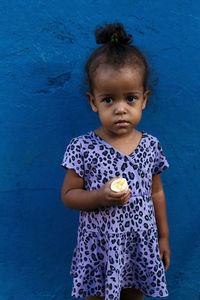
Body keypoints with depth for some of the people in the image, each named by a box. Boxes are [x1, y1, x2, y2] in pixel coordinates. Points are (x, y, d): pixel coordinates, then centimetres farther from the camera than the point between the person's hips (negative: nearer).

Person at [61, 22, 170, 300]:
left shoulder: (150, 146, -5)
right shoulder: (83, 148, -15)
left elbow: (156, 193, 6)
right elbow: (68, 195, -9)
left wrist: (163, 237, 10)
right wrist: (100, 197, -26)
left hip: (141, 245, 3)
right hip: (100, 246, -2)